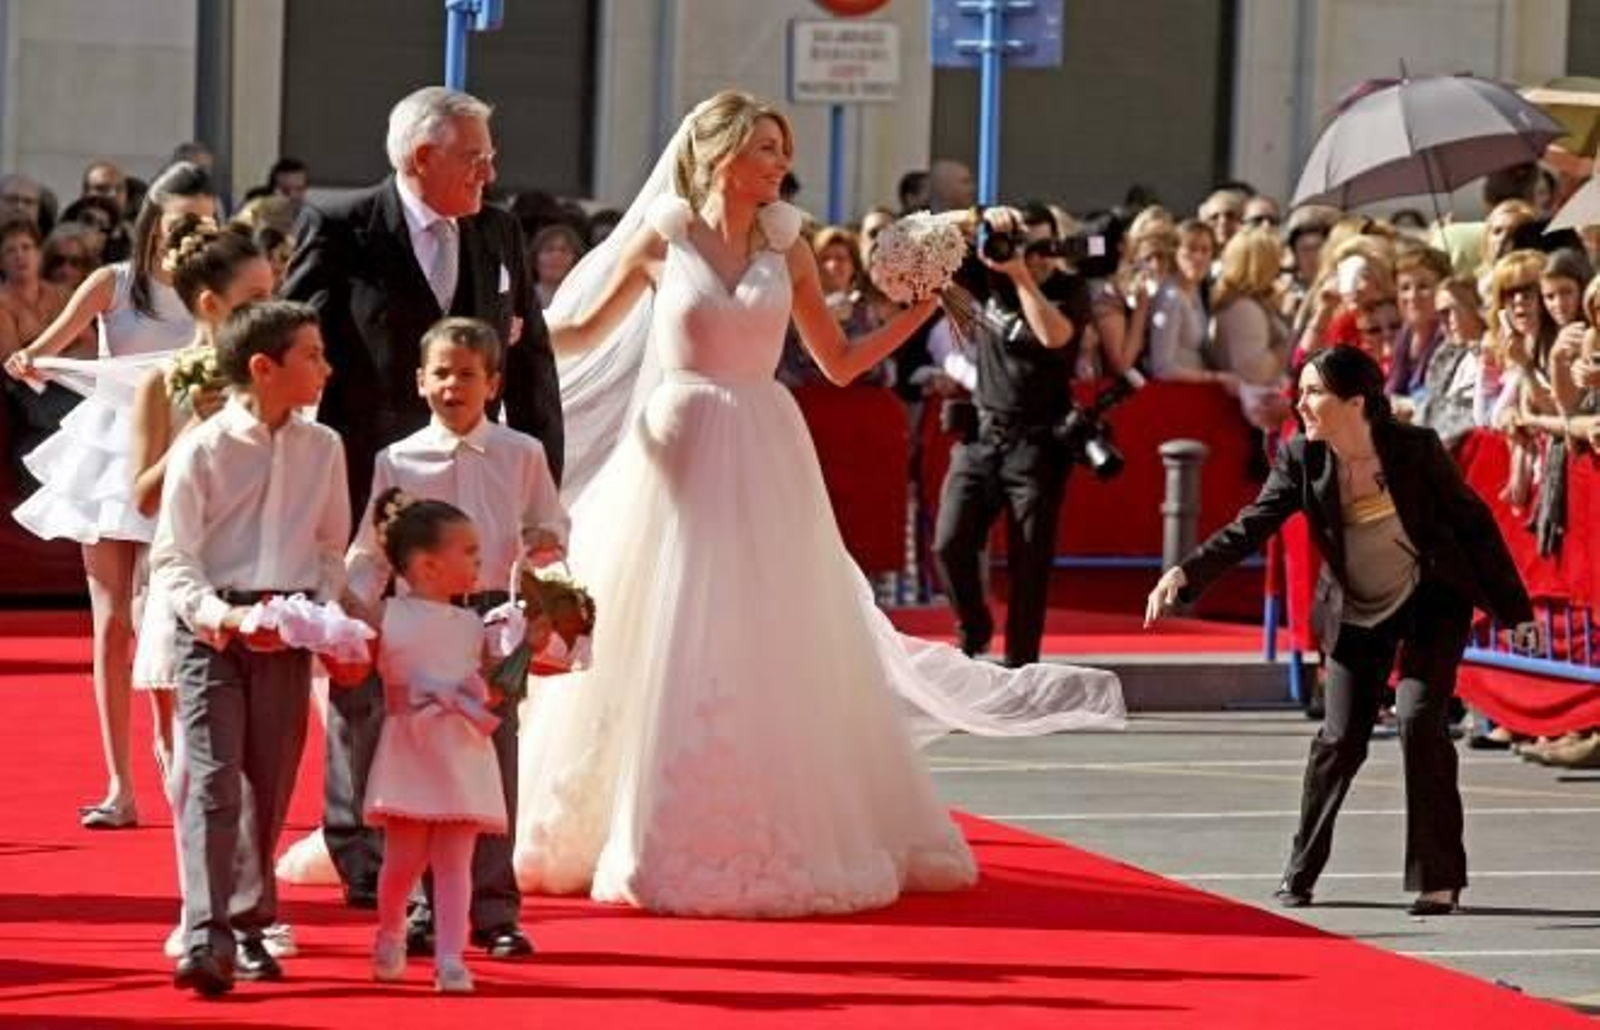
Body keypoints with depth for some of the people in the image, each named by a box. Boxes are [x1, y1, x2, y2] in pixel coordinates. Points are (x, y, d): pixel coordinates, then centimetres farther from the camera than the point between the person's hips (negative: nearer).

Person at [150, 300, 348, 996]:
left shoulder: (322, 449, 7)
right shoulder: (202, 450, -6)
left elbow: (332, 548, 14)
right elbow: (172, 559, -6)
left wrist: (324, 615, -3)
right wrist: (218, 615, -22)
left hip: (288, 632, 4)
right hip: (213, 628, -4)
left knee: (269, 785, 9)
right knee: (213, 781, -11)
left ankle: (249, 929, 21)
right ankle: (206, 939, -16)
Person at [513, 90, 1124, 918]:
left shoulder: (785, 247, 7)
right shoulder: (661, 238, -1)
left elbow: (839, 362, 11)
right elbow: (583, 334, 8)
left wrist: (918, 311, 2)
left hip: (764, 462, 3)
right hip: (679, 456, -2)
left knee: (772, 653, 4)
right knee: (661, 649, 0)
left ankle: (781, 837, 14)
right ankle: (661, 841, 9)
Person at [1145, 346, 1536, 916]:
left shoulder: (1415, 448, -20)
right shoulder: (1301, 458, -13)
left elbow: (1474, 522, -11)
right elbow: (1252, 526, -16)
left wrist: (1513, 608, -7)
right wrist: (1185, 574, -32)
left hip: (1431, 604, -3)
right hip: (1355, 612, 3)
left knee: (1418, 718, -17)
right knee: (1340, 738, -3)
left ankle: (1438, 879, -7)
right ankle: (1300, 873, 14)